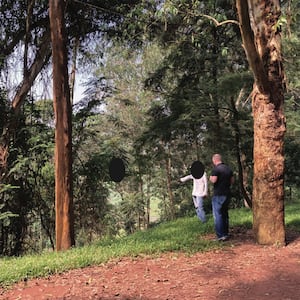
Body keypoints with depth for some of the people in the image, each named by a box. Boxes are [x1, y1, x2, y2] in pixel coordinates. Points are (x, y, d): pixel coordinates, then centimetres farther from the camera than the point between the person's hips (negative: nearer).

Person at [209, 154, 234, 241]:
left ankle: (221, 236, -7)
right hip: (227, 194, 7)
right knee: (225, 214, 17)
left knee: (217, 215, -4)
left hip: (218, 195, -7)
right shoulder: (228, 169, 9)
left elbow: (213, 180, -21)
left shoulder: (216, 169, -13)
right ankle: (226, 233, 22)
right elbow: (232, 180, 14)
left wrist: (210, 178, -1)